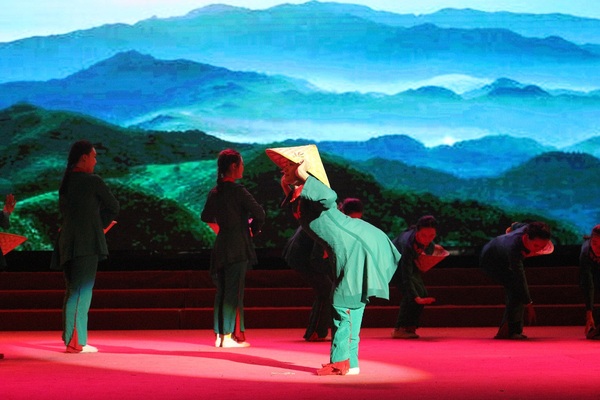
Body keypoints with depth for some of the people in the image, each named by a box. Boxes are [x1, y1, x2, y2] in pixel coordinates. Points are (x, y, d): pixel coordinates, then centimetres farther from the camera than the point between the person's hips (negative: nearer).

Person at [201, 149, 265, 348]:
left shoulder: (215, 192, 9)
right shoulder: (237, 190, -12)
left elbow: (206, 217, 22)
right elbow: (259, 212, -15)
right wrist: (254, 229, 3)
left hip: (221, 244, 7)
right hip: (238, 246, -7)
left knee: (222, 290, 11)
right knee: (234, 290, -5)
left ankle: (220, 334, 13)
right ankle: (230, 335, -5)